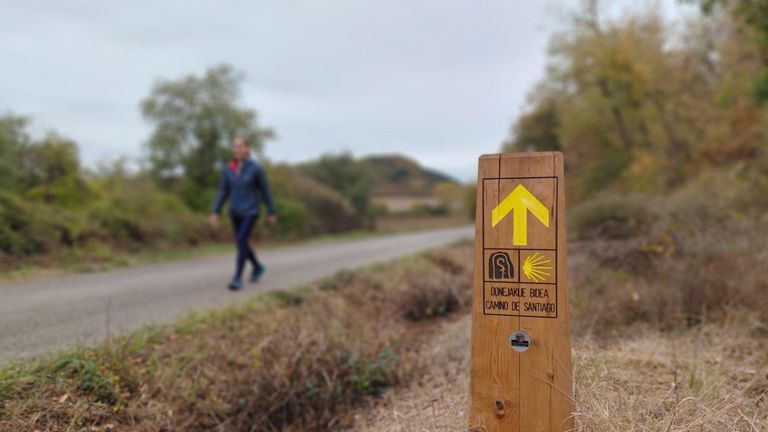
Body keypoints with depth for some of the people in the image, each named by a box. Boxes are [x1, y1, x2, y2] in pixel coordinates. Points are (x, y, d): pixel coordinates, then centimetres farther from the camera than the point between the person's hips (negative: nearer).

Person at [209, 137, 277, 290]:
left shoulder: (256, 168, -10)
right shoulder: (227, 169, 0)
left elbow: (265, 191, -4)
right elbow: (222, 192, 4)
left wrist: (272, 213, -1)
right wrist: (215, 212, -4)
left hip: (251, 211, -5)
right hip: (235, 212, 5)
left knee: (241, 241, -17)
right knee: (242, 243, 14)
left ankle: (238, 278, -12)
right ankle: (258, 267, 38)